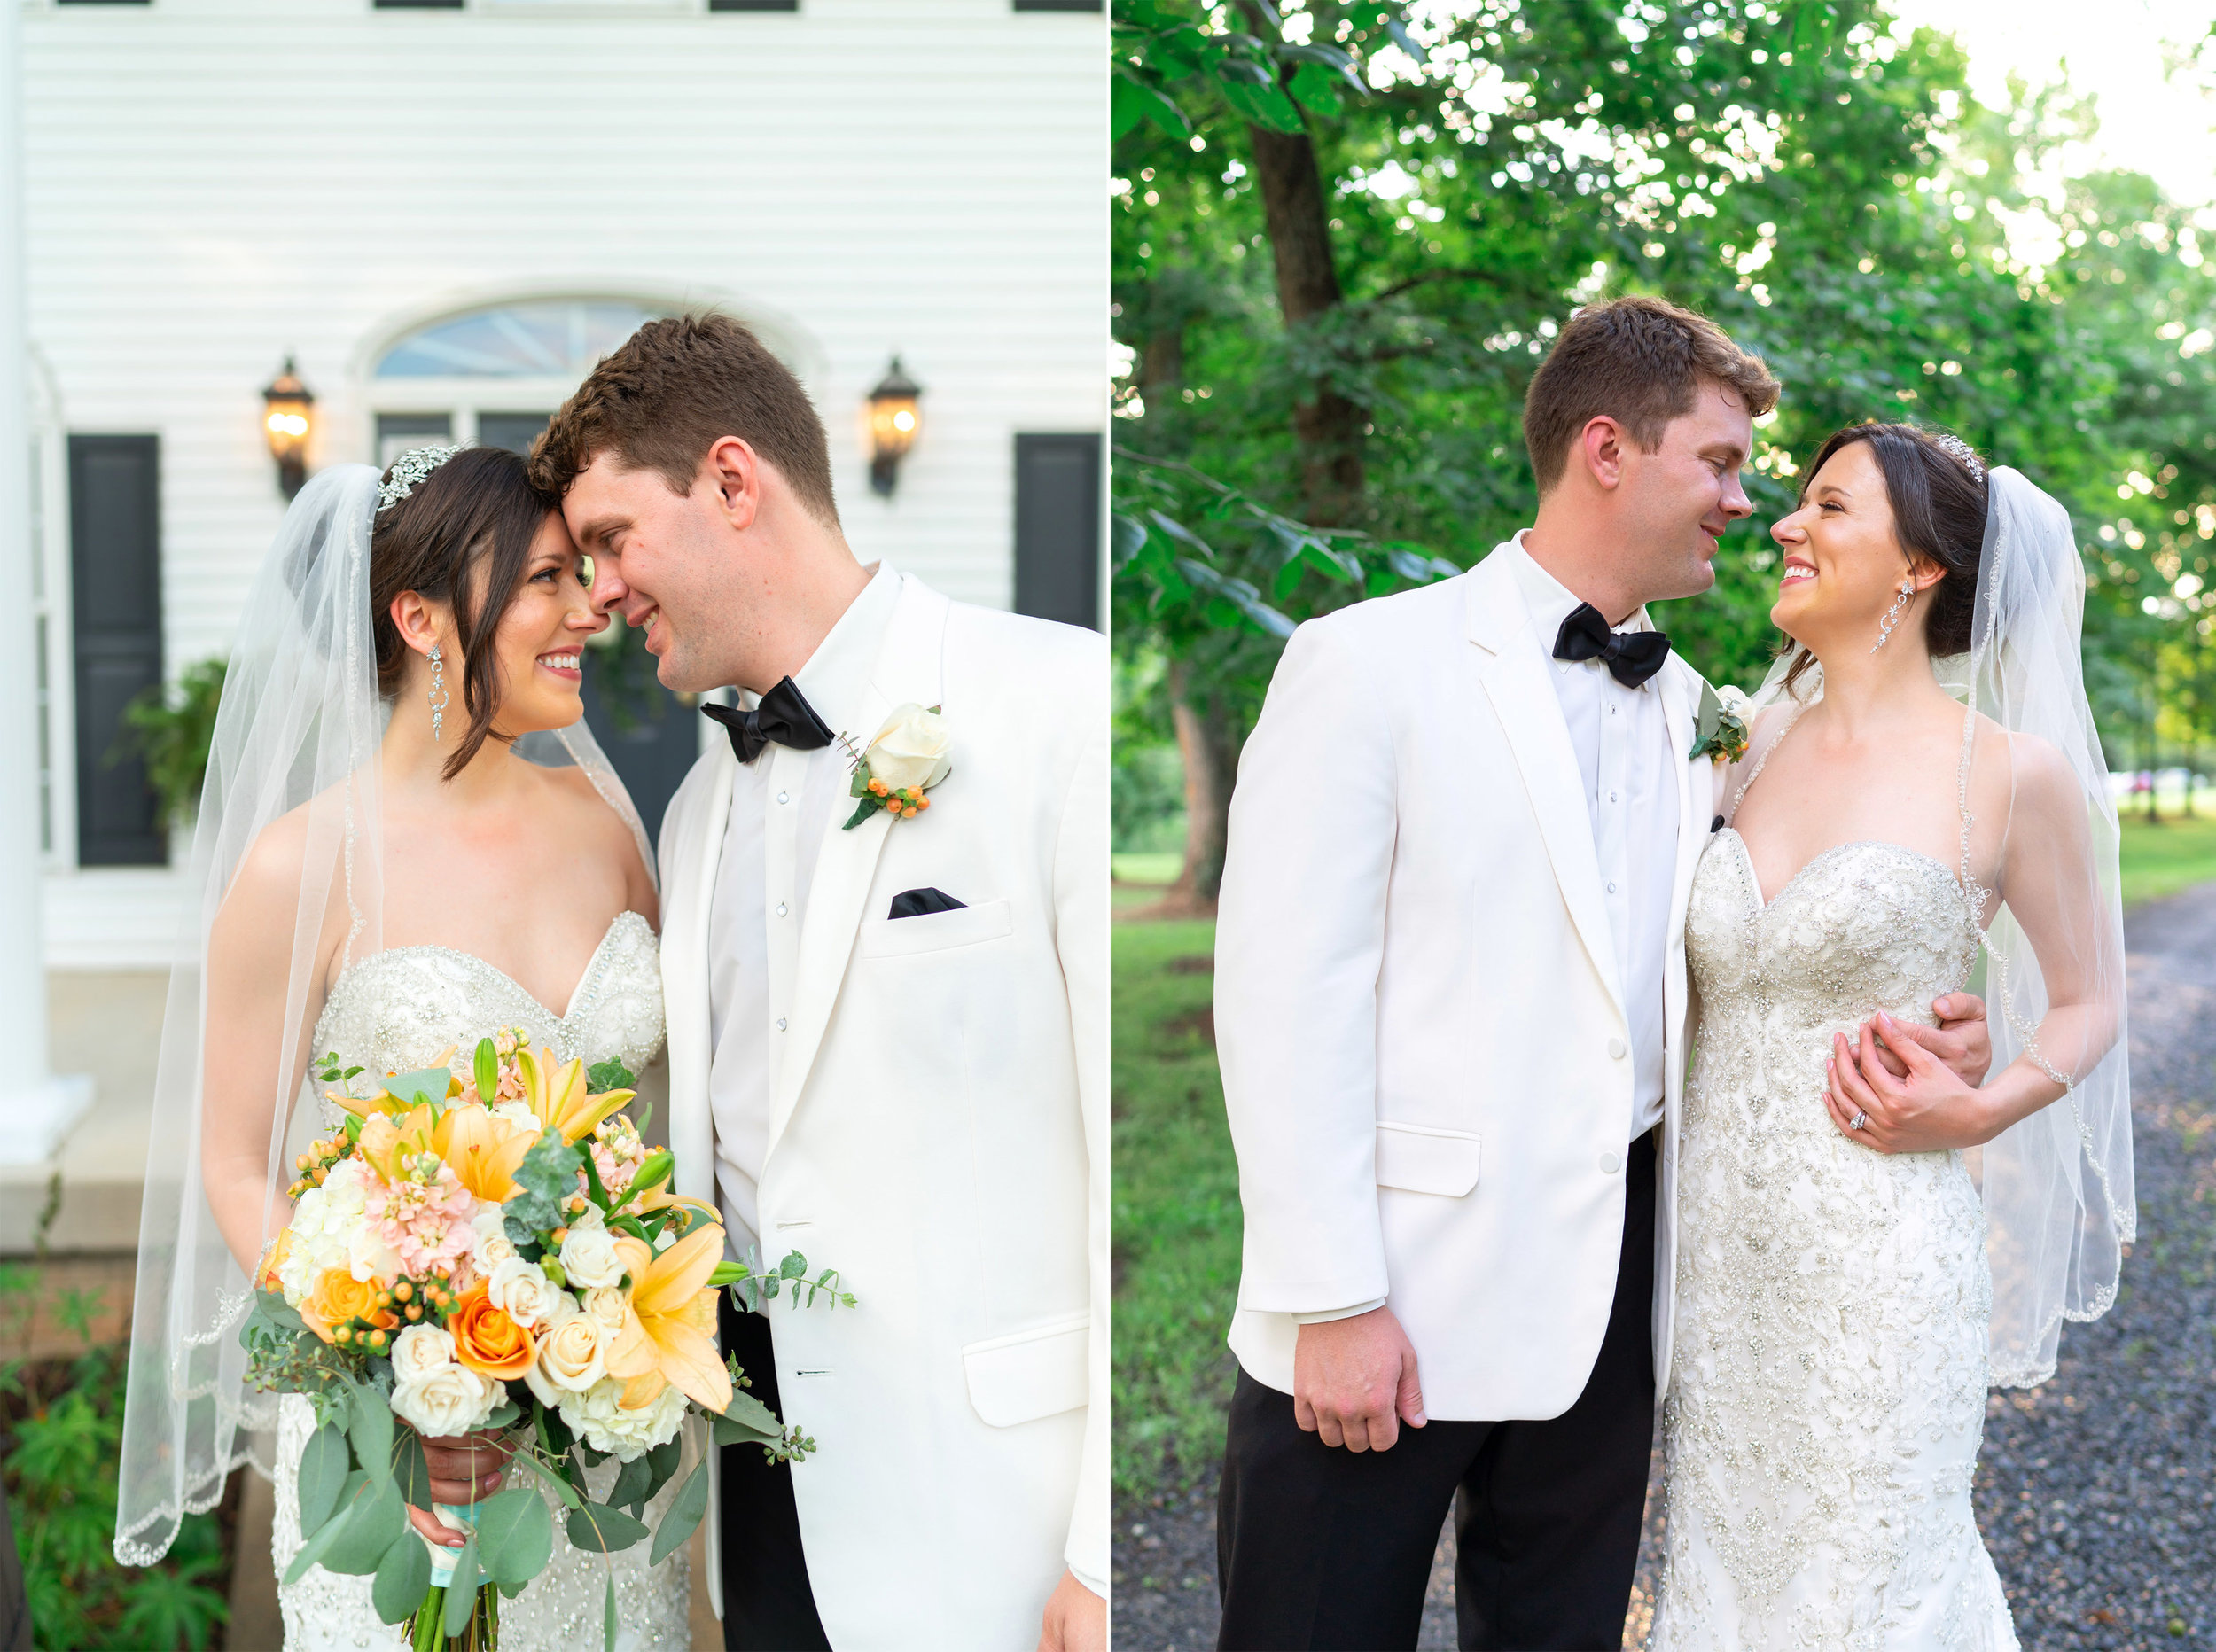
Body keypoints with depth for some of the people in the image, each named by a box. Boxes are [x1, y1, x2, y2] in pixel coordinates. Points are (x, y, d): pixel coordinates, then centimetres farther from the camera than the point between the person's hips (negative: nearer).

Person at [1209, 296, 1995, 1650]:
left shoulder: (1689, 708, 12)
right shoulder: (1370, 662, -7)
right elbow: (1287, 993, -12)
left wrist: (1917, 1031, -1)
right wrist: (1332, 1301, -16)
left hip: (1609, 1286, 6)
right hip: (1402, 1286, -5)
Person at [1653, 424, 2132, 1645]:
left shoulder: (2011, 772, -8)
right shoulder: (1756, 745, 7)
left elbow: (2089, 1003, 3)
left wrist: (1978, 1112, -13)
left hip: (1875, 1257, -5)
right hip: (1716, 1245, 5)